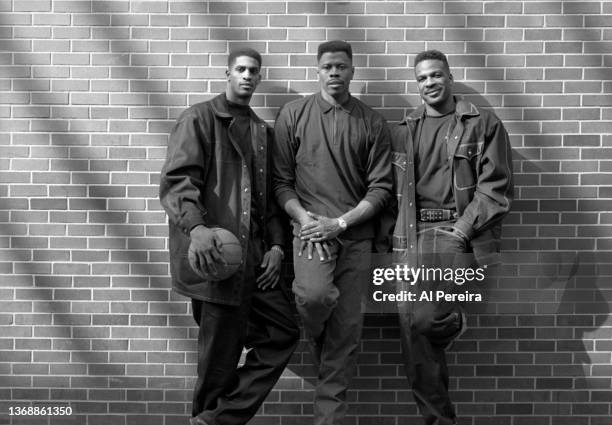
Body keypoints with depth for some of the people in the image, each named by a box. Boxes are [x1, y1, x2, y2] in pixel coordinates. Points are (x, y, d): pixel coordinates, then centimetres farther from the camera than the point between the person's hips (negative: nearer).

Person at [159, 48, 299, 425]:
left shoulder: (263, 131, 19)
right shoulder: (200, 118, -1)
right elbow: (176, 181, -13)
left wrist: (276, 245, 5)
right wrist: (196, 227, -30)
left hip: (255, 257, 7)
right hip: (214, 256, -7)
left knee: (284, 331, 6)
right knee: (221, 355, -1)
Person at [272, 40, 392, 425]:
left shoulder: (373, 123, 7)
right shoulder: (294, 114, 6)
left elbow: (381, 188, 2)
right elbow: (281, 178, 4)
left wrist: (339, 223, -9)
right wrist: (302, 217, -11)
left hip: (355, 232, 2)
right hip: (310, 225, -1)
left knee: (348, 328, 2)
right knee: (314, 294, -28)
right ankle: (317, 343, 9)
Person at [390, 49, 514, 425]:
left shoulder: (483, 125, 5)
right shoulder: (403, 132, 16)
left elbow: (497, 188, -2)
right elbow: (390, 189, 14)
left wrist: (463, 229, -12)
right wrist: (394, 234, 0)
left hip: (459, 234, -3)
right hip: (413, 236, 4)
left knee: (426, 318, -20)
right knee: (412, 327, -1)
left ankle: (455, 321, 18)